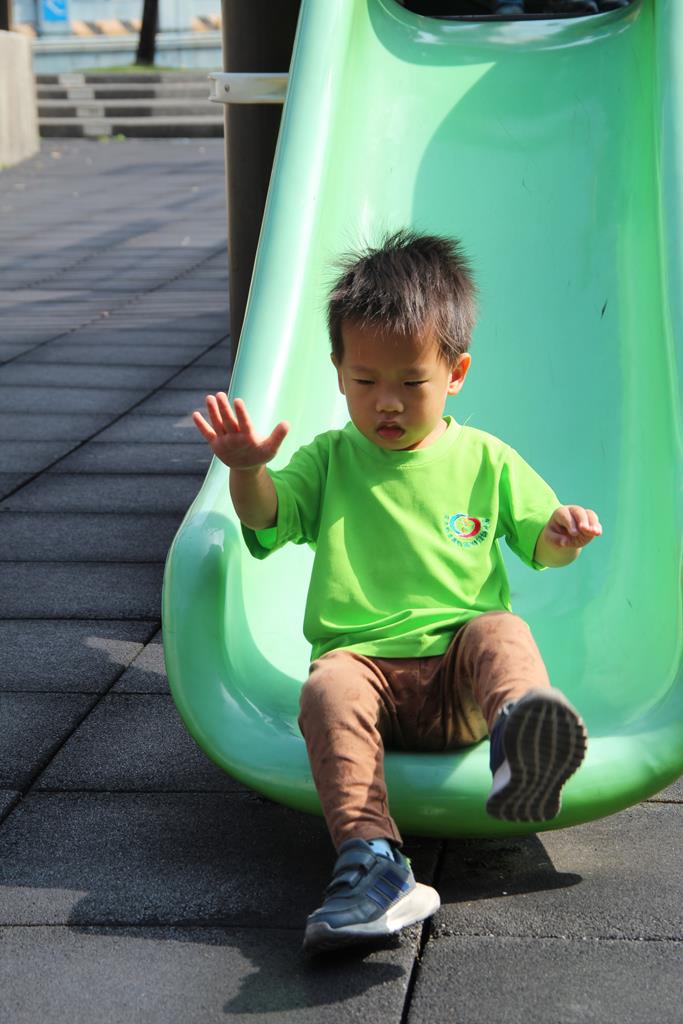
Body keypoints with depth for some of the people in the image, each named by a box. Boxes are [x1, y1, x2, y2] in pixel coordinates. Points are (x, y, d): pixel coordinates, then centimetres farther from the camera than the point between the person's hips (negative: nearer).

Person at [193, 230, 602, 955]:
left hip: (458, 673, 0)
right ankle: (369, 858, -51)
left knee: (502, 632, -33)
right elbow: (267, 517, 0)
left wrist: (562, 536, -8)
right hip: (364, 660, 0)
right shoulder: (330, 460, 14)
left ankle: (525, 721, -67)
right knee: (329, 690, -33)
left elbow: (538, 543, 17)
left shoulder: (486, 462, 14)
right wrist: (247, 471, -23)